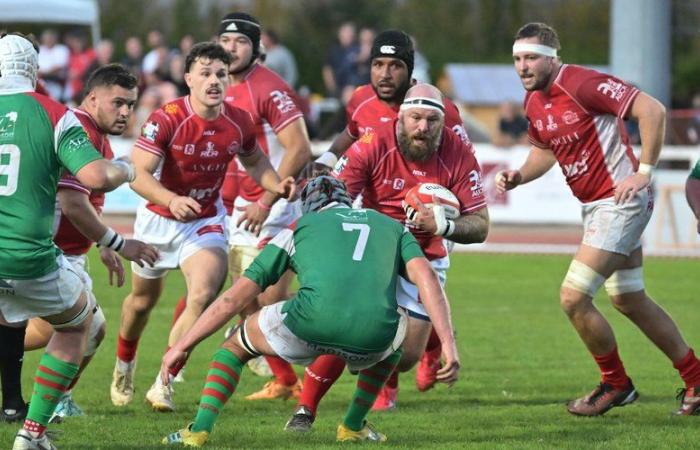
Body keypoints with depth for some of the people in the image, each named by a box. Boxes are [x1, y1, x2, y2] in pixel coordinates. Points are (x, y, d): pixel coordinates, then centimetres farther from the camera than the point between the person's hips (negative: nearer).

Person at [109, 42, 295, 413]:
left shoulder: (238, 122, -11)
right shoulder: (166, 120, -24)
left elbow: (254, 161, 11)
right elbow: (138, 173, -31)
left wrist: (276, 186, -9)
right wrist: (171, 200, -48)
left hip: (206, 221, 1)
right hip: (159, 218, -1)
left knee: (204, 296, -22)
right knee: (143, 299, 18)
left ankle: (164, 384, -12)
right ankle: (123, 366, 49)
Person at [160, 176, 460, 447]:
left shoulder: (300, 226, 29)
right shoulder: (392, 226, 32)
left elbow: (235, 297, 26)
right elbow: (425, 276, 11)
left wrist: (182, 346, 30)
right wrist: (449, 346, 5)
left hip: (311, 323, -1)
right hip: (371, 339, 1)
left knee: (235, 345, 28)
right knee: (392, 339, 41)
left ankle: (199, 429, 10)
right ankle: (353, 426, 37)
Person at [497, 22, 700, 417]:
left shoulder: (582, 84, -20)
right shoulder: (534, 102, 7)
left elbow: (652, 110, -23)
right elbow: (545, 151, 24)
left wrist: (645, 171, -21)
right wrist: (518, 176, 3)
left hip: (620, 202, -10)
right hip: (594, 205, 10)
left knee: (573, 297, -13)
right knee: (629, 301, 17)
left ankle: (616, 384, 6)